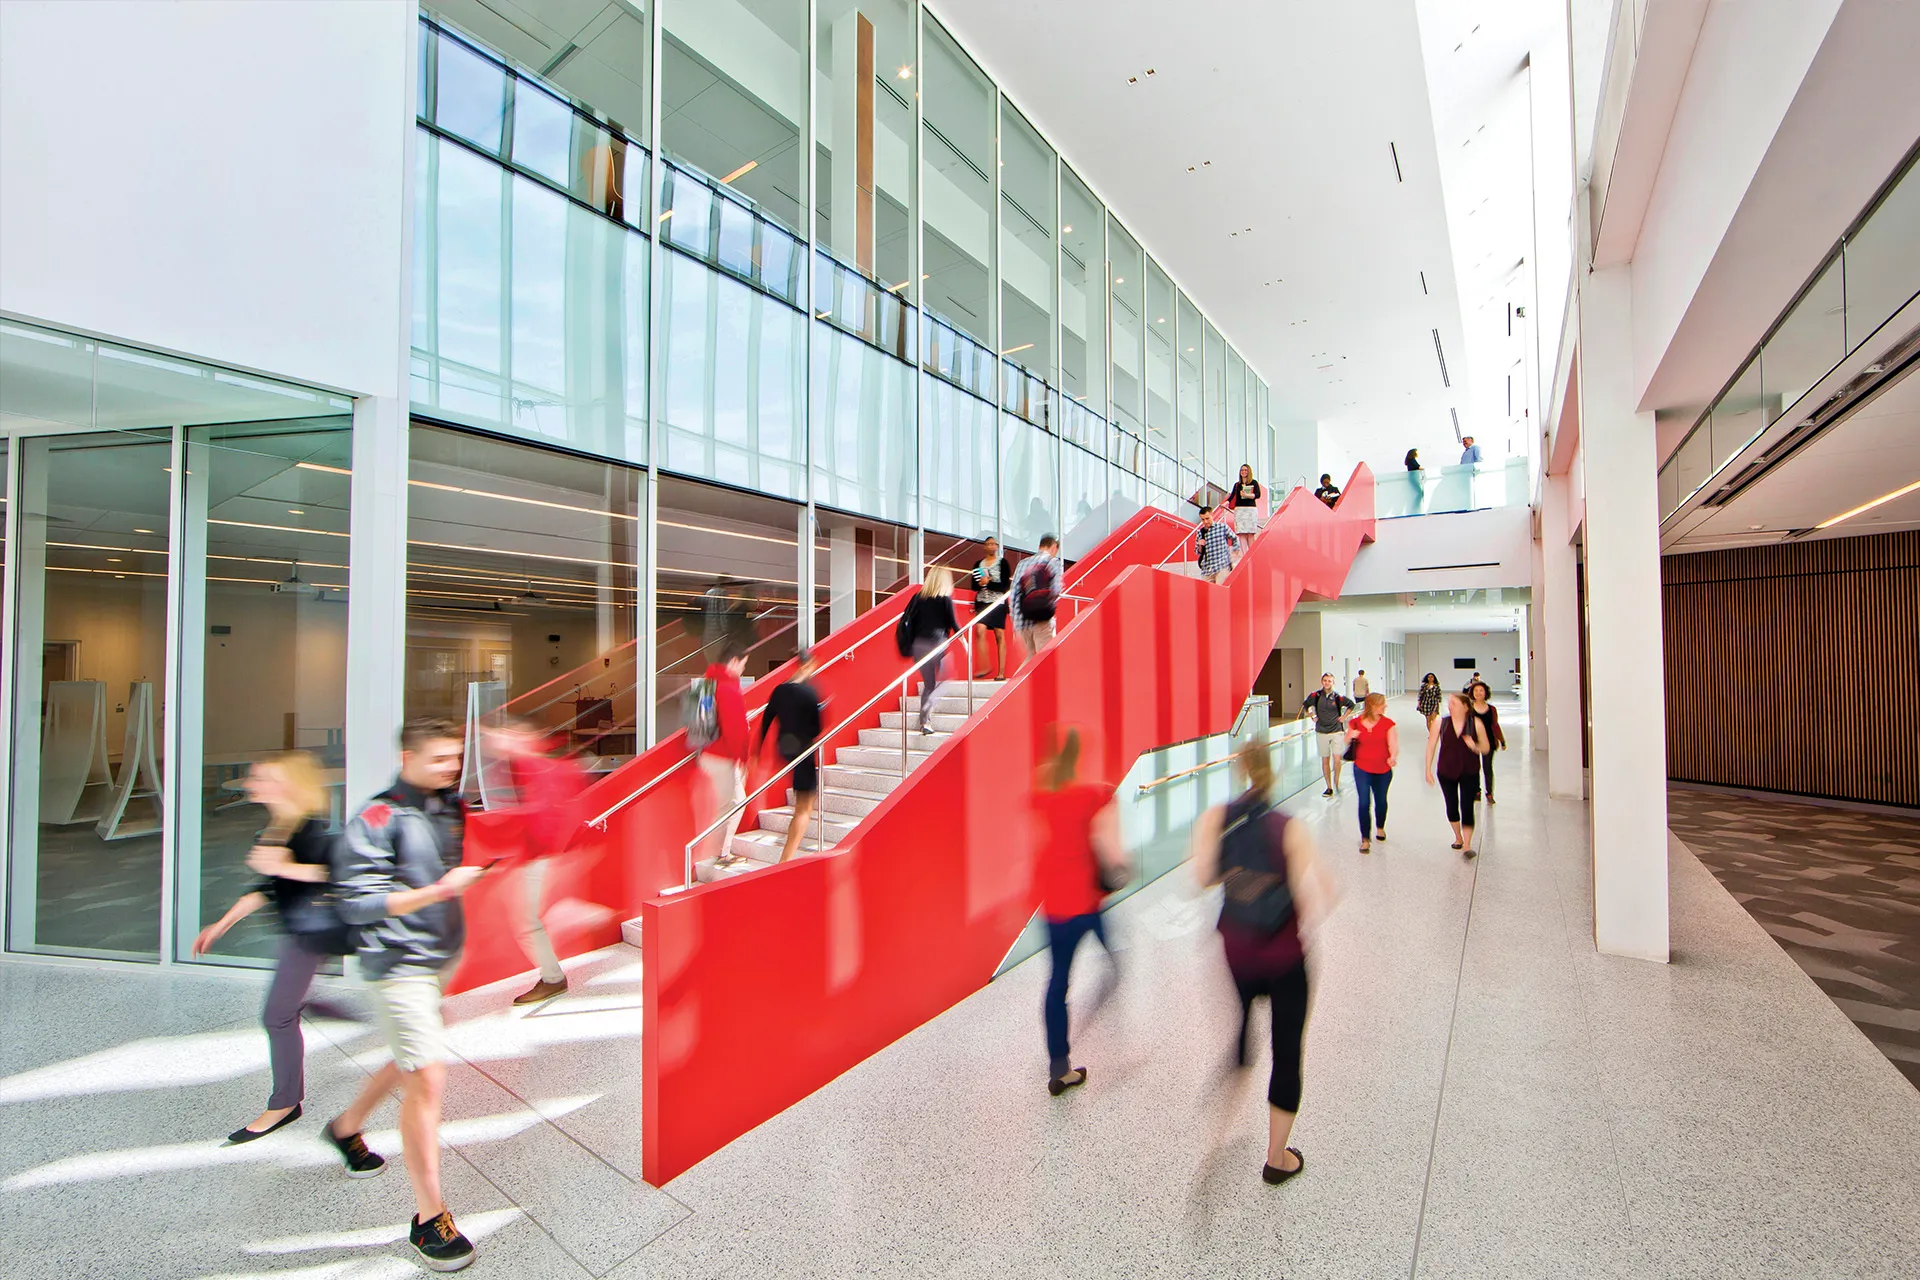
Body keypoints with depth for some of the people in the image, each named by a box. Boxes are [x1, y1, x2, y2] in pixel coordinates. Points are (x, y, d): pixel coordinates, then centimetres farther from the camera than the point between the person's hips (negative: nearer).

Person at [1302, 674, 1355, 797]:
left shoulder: (1338, 697, -4)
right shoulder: (1315, 695, -1)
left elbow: (1351, 704, 15)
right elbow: (1305, 706, 16)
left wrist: (1344, 716, 6)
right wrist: (1312, 716, 4)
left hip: (1337, 731, -1)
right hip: (1322, 732, 1)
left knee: (1337, 759, -8)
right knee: (1325, 760, 5)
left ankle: (1336, 783, 14)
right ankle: (1329, 787, 14)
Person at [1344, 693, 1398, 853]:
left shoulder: (1388, 724, -4)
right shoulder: (1356, 723, -3)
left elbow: (1393, 744, -12)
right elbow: (1347, 741, 8)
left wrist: (1393, 756, -32)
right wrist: (1350, 736, -15)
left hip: (1383, 771, 1)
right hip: (1362, 769, -1)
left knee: (1381, 801, 17)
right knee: (1364, 803, -5)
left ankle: (1380, 827, 45)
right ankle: (1365, 839, 4)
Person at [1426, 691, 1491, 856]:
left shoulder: (1476, 724, -7)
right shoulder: (1441, 723, -6)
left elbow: (1486, 748, 1)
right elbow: (1431, 746, -1)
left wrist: (1474, 747, -22)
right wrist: (1428, 770, -2)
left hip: (1469, 773, -2)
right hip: (1446, 772, 2)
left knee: (1467, 807, -8)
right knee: (1452, 807, 13)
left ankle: (1467, 845, -4)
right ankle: (1458, 838, 35)